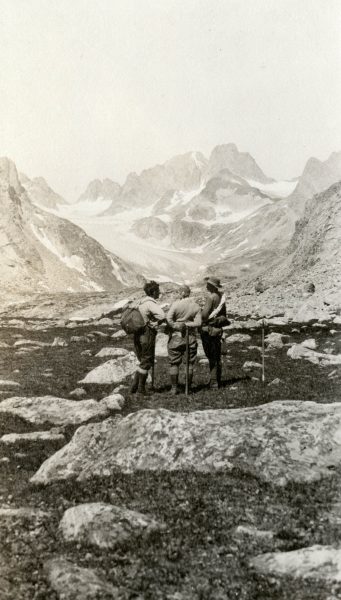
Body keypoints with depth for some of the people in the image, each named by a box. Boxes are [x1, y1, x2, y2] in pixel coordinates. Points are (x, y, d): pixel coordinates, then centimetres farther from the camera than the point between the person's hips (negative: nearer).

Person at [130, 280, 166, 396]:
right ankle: (141, 388, 10)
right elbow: (162, 316, -29)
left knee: (143, 361, 19)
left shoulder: (140, 302, 12)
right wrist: (156, 323, -10)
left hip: (137, 335, 8)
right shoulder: (151, 303, -15)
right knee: (147, 362, 4)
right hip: (147, 335, -8)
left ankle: (134, 385, 15)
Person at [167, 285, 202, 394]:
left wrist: (175, 325, -9)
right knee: (189, 363, 12)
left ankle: (174, 388, 10)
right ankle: (188, 387, 15)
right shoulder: (196, 306, 0)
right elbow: (198, 323, -10)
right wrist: (186, 324, -6)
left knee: (174, 363, 8)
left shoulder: (176, 304, -9)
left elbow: (168, 319, -20)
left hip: (176, 337, -2)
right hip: (191, 337, 2)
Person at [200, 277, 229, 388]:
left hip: (209, 329, -8)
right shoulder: (222, 297, 9)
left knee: (212, 357, -3)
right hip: (218, 329, 8)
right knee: (217, 356, 13)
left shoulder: (211, 297, -15)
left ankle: (213, 381, -2)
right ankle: (218, 380, 20)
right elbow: (224, 315, 15)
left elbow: (205, 314, -19)